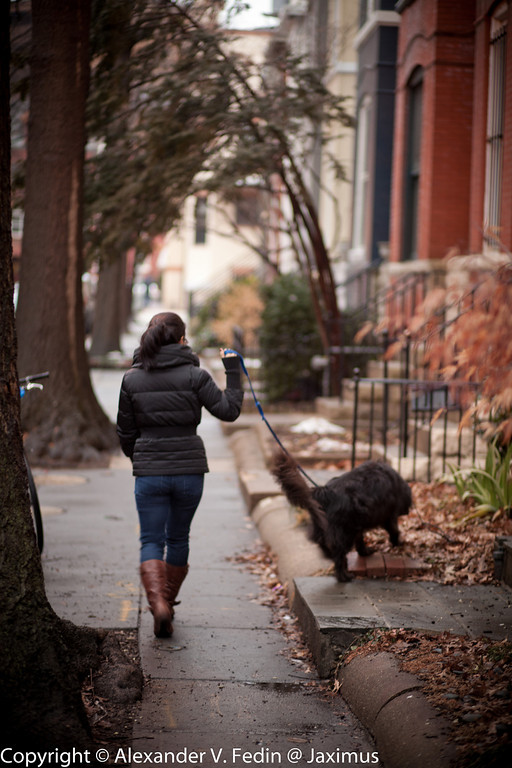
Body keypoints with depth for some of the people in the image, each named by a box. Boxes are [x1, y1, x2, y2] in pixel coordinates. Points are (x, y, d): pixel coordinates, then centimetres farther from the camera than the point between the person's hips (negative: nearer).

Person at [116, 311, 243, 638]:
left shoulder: (132, 378, 1)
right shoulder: (194, 375, -7)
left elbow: (126, 431, 7)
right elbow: (229, 410, -8)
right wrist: (234, 372, 2)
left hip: (149, 472, 0)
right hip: (190, 470, 0)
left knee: (151, 541, 4)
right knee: (178, 538, 17)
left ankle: (158, 604, -18)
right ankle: (168, 602, 30)